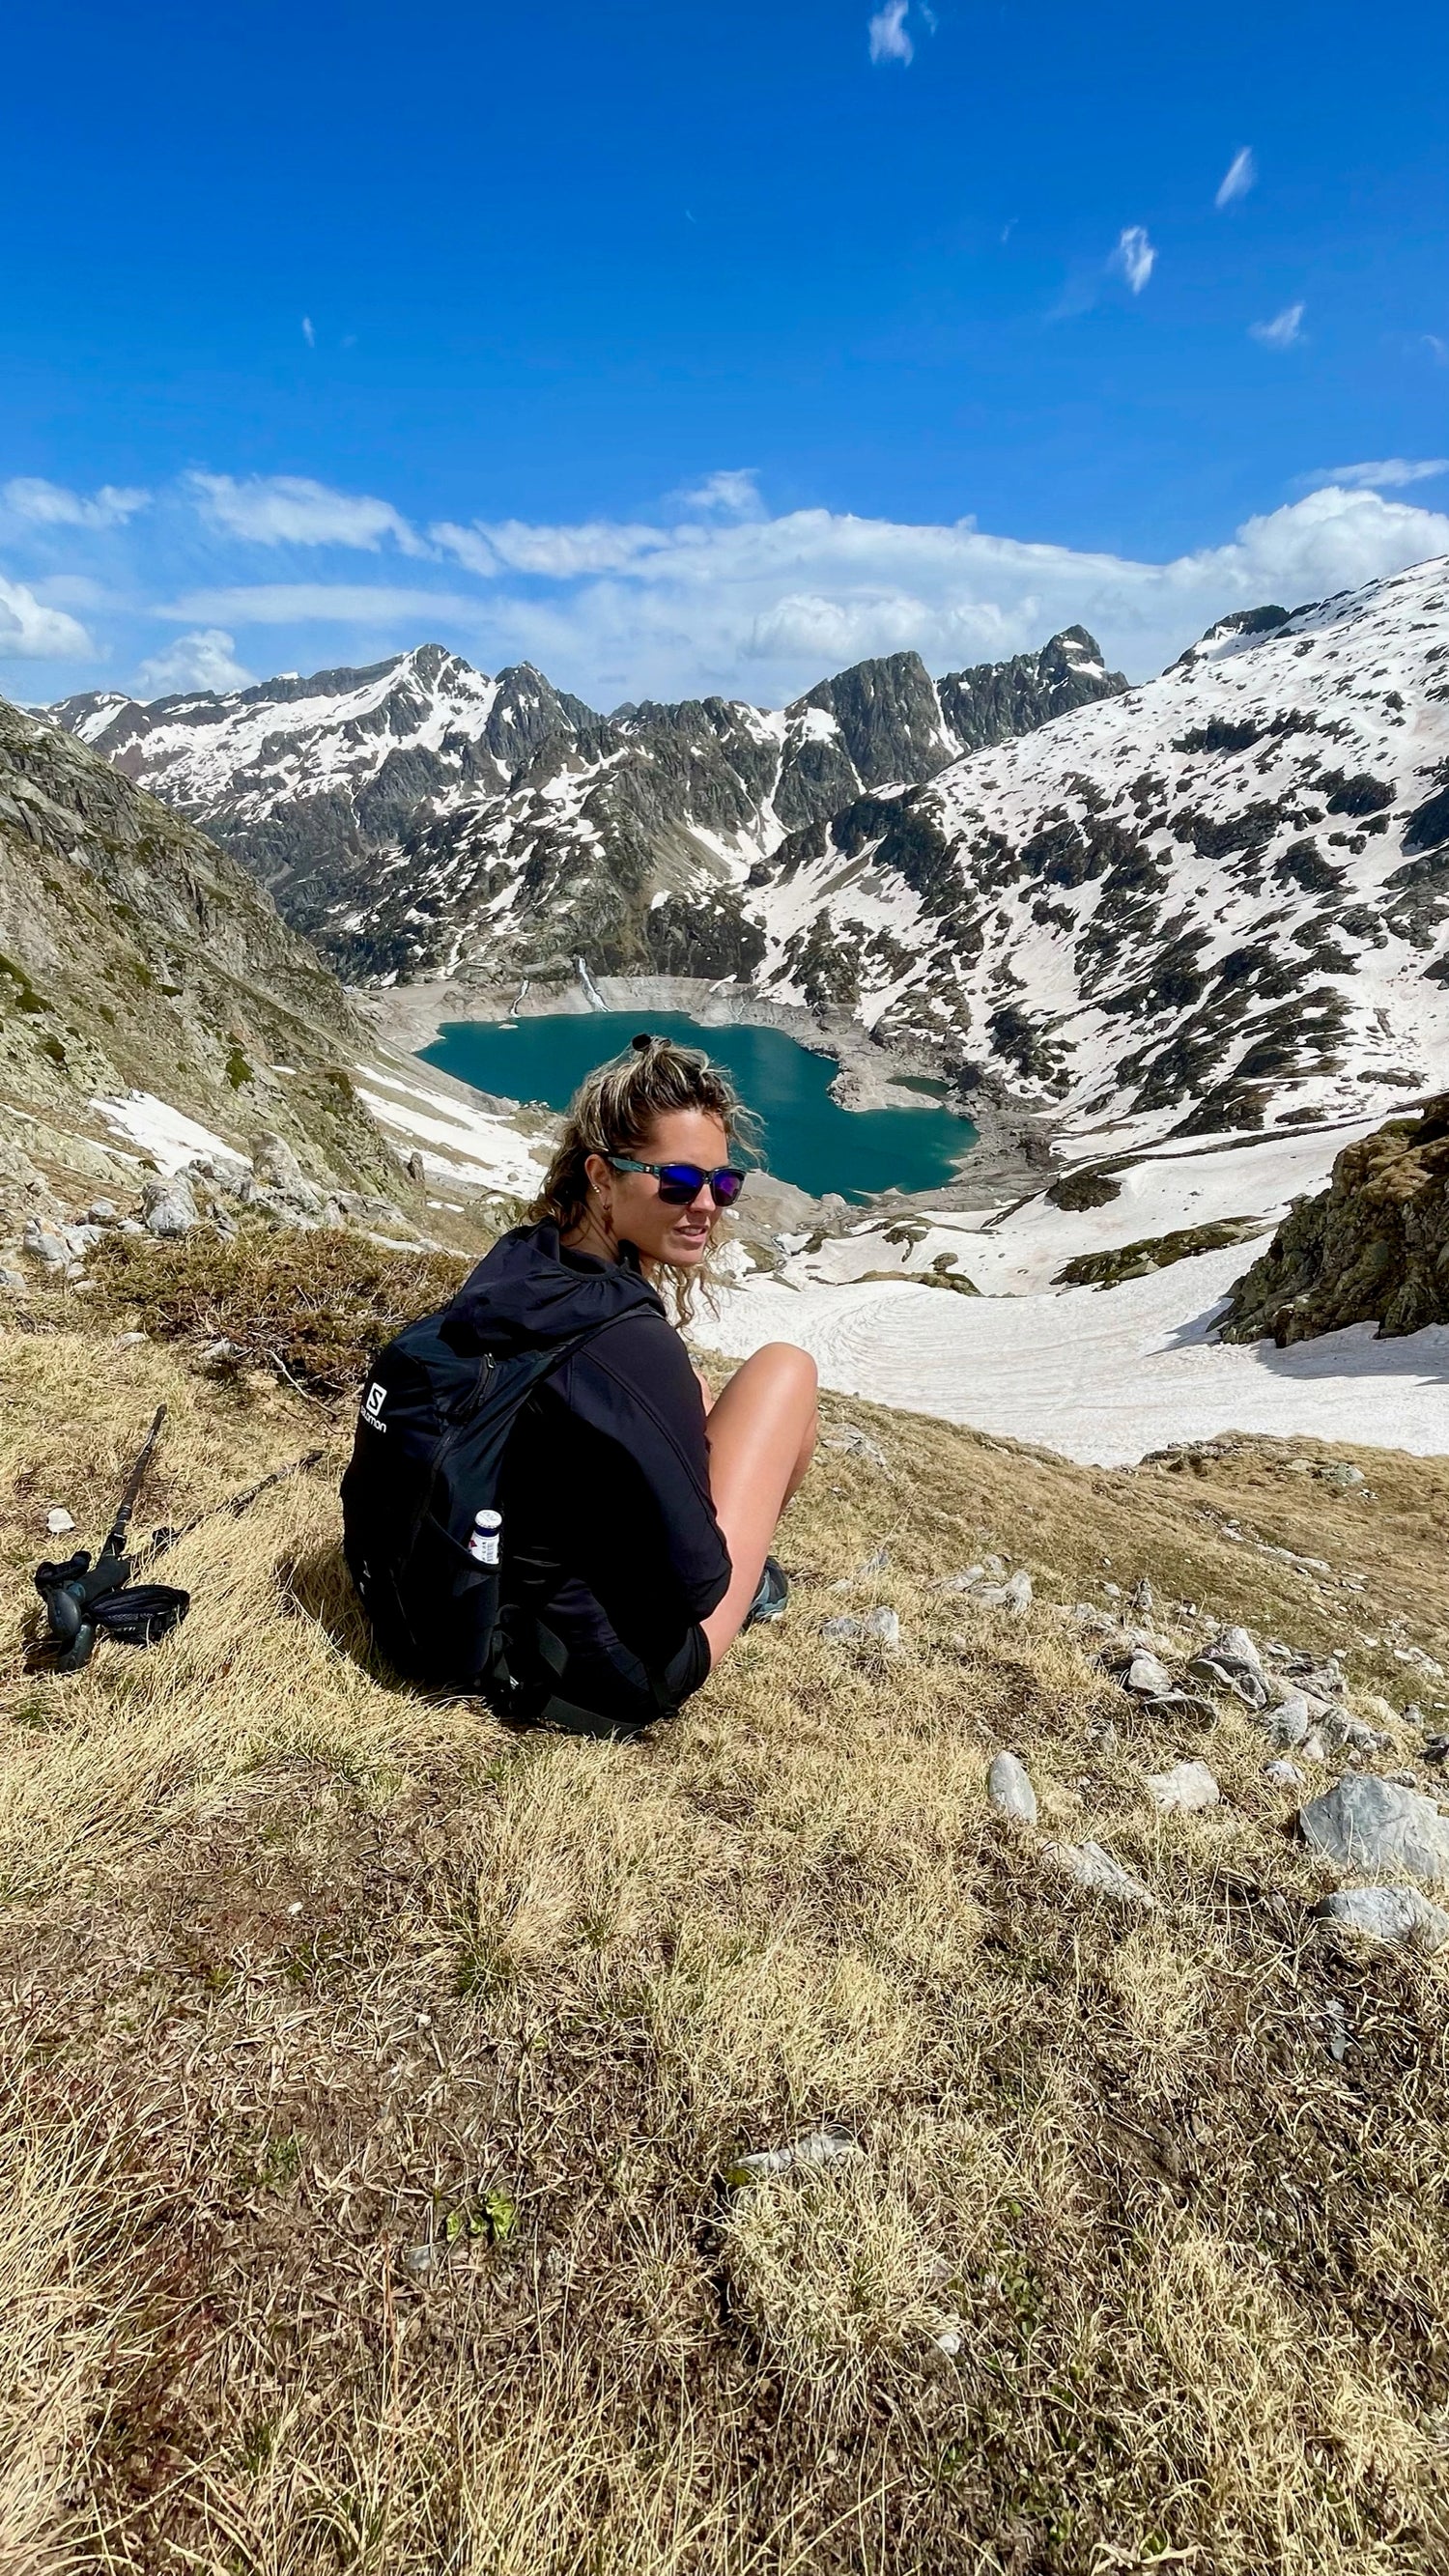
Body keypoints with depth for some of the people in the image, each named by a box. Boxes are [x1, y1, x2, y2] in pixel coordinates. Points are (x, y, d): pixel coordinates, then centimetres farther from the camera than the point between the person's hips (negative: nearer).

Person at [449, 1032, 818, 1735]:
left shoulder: (516, 1262, -7)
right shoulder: (628, 1341, -30)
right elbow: (696, 1584, -24)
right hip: (614, 1675, -7)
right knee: (785, 1368, 1)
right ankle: (746, 1575, 22)